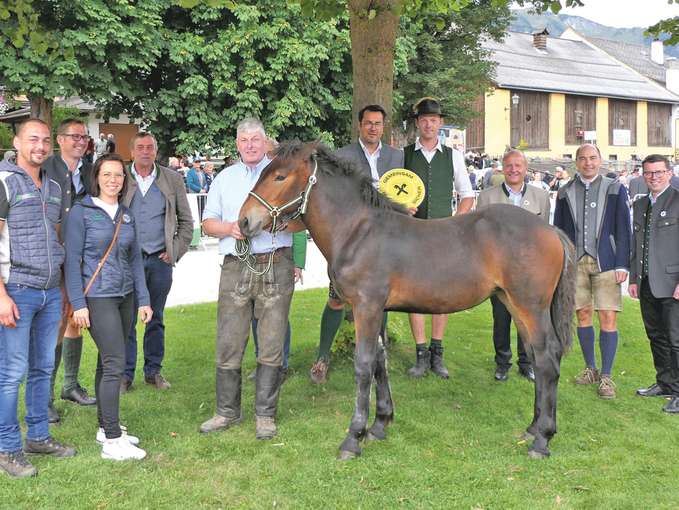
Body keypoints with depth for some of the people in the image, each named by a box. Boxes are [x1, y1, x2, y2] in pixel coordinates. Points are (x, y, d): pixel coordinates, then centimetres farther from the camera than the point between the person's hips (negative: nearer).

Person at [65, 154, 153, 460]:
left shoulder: (127, 216, 10)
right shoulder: (81, 212, -6)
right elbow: (72, 260, -8)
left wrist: (143, 299, 9)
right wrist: (78, 303, -13)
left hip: (125, 296, 6)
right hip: (97, 297, -6)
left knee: (108, 363, 13)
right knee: (115, 363, -9)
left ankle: (105, 427, 23)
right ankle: (112, 441, -4)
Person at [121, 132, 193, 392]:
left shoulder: (172, 179, 6)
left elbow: (186, 220, 11)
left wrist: (176, 250, 2)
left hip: (160, 260, 2)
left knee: (156, 319, 11)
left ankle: (153, 371, 22)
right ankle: (126, 374, 11)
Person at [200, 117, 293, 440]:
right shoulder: (225, 178, 17)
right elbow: (208, 223, 13)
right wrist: (230, 228, -8)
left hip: (276, 267, -2)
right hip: (235, 268, 2)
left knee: (271, 347, 1)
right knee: (228, 345, 3)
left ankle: (265, 415, 11)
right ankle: (227, 411, 16)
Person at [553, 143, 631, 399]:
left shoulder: (615, 190, 3)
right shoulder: (565, 193, 8)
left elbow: (623, 230, 1)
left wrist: (622, 265, -5)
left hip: (605, 263, -2)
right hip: (575, 262, 2)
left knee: (608, 318, -5)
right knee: (583, 315, 9)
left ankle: (606, 377, 3)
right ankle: (590, 369, 23)